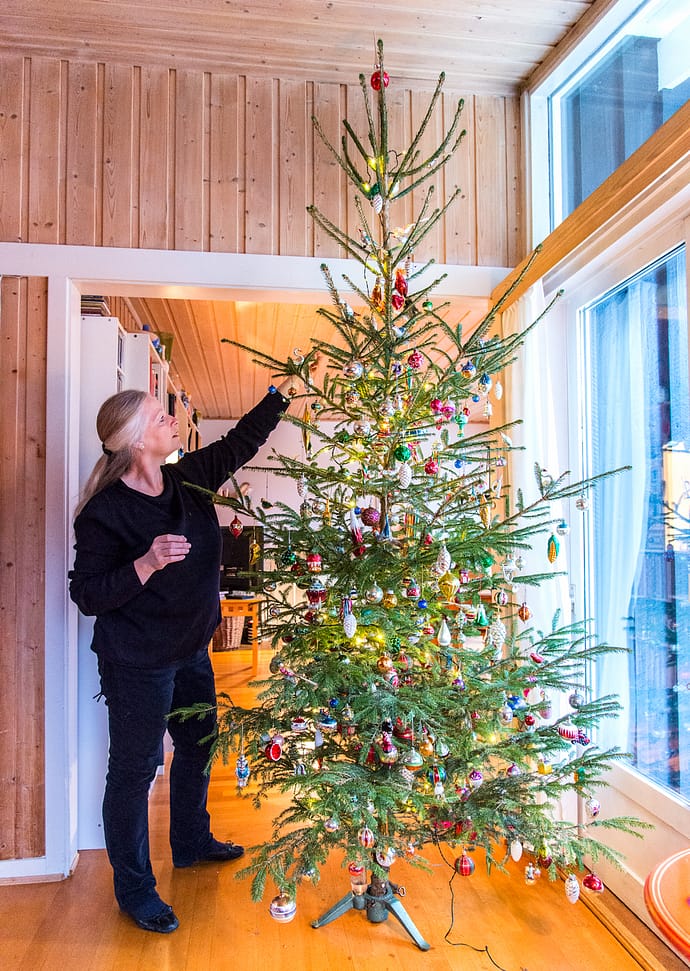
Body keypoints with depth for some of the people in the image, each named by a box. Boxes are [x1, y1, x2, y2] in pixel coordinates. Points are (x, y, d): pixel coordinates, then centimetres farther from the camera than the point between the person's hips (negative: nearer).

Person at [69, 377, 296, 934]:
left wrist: (281, 395, 7)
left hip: (191, 650, 8)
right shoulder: (104, 512, -20)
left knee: (199, 746, 22)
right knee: (135, 768, 8)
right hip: (137, 664, -8)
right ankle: (134, 888, 29)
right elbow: (87, 595, -19)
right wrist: (147, 563, -33)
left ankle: (192, 843, 47)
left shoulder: (189, 479, -2)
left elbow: (240, 442, 9)